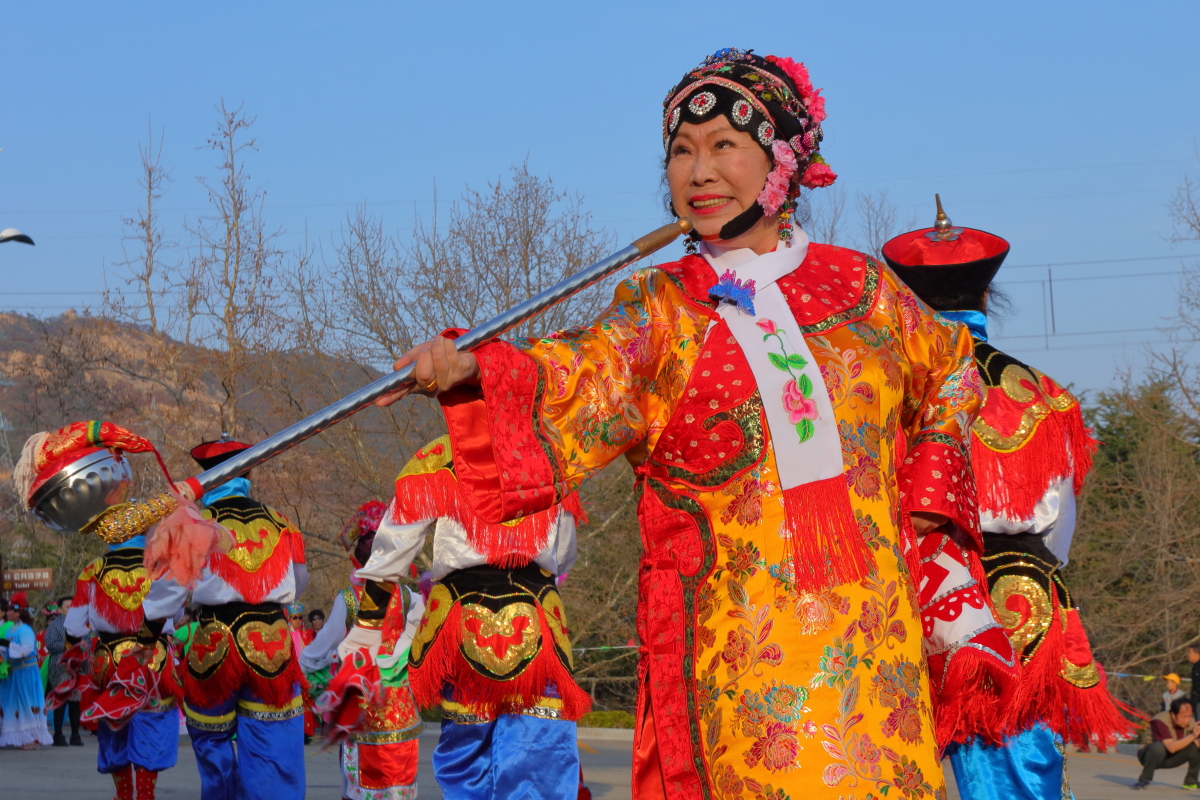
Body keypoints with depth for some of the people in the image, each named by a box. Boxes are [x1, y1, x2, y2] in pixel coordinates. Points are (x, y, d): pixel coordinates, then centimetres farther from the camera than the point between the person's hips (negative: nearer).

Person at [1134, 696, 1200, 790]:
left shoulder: (1191, 722, -12)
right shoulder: (1160, 721, -30)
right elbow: (1171, 747, -38)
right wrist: (1192, 735, -43)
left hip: (1171, 759, 5)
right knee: (1158, 747, -40)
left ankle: (1191, 782, 0)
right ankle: (1144, 780, -20)